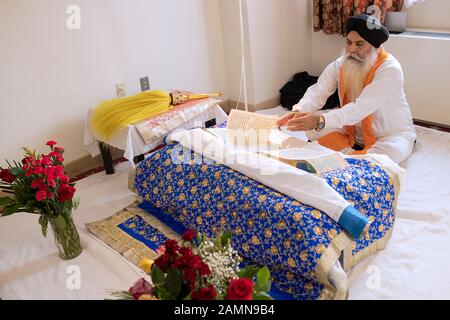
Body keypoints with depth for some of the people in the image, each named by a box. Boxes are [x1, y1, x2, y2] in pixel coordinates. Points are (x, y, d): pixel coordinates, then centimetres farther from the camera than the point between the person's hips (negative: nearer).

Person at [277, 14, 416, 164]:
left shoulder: (391, 69, -25)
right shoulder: (340, 64, -8)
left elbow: (361, 108, -36)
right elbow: (318, 92, -20)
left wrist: (321, 121, -48)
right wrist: (298, 112, -42)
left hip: (391, 134, -4)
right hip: (352, 131, 5)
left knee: (393, 151, -37)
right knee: (312, 126, -11)